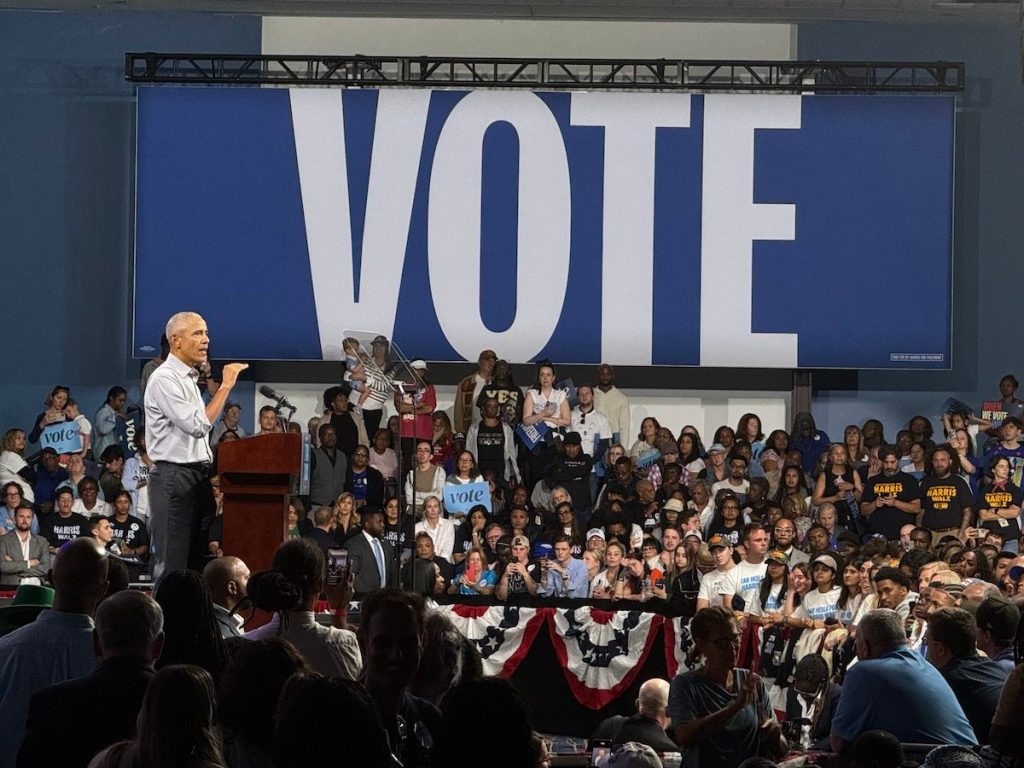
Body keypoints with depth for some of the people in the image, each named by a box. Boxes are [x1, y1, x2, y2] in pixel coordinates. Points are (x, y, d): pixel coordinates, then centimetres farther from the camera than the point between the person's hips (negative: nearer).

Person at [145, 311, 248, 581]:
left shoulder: (189, 379, 19)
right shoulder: (165, 379, -11)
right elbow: (198, 425, -20)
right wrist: (225, 386, -16)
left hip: (197, 476, 9)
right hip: (173, 477, -9)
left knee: (196, 561, 7)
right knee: (172, 565, -12)